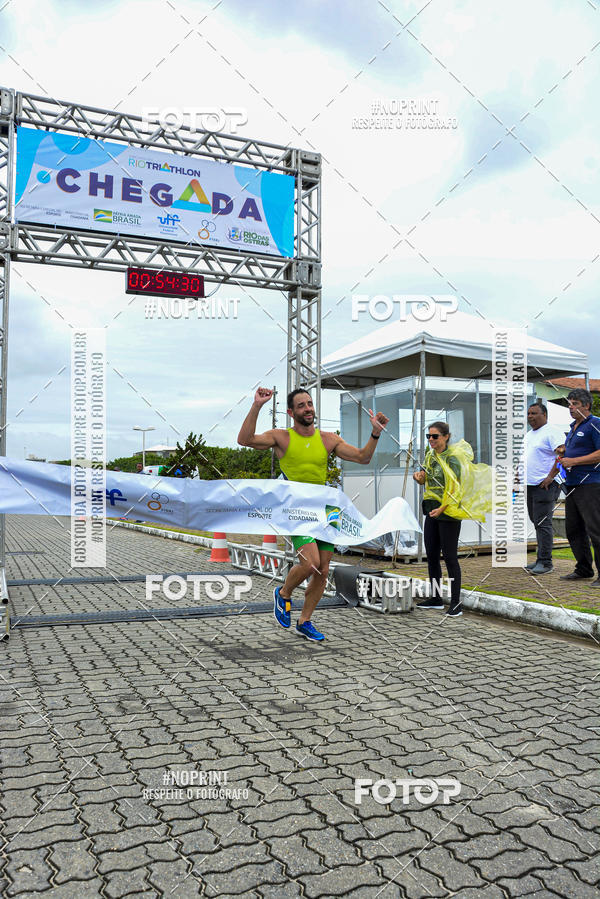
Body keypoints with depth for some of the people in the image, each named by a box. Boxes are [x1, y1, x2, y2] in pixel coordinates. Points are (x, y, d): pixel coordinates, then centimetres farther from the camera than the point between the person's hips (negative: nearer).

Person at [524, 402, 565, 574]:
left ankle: (545, 562, -5)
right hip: (529, 486, 9)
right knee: (537, 523, 12)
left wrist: (550, 477, -22)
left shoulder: (552, 432, -8)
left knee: (543, 524, -10)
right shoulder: (529, 435, 20)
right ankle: (541, 560, 18)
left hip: (545, 485, -9)